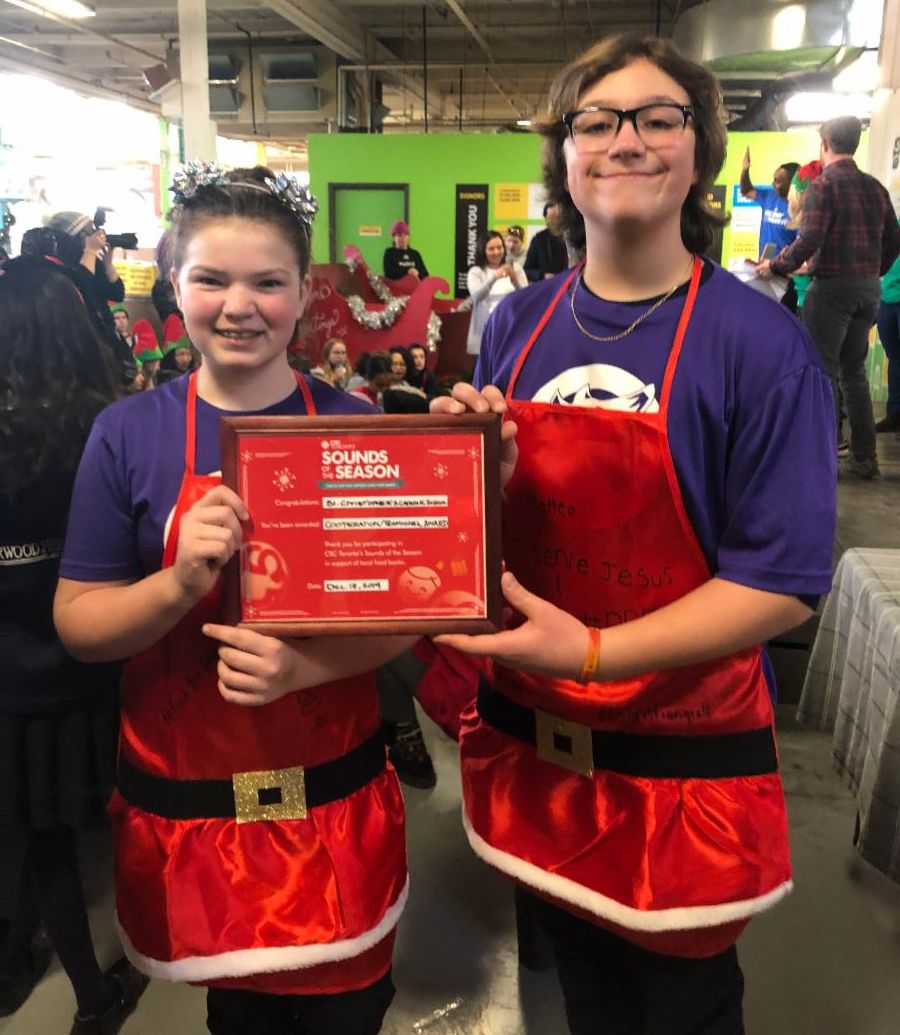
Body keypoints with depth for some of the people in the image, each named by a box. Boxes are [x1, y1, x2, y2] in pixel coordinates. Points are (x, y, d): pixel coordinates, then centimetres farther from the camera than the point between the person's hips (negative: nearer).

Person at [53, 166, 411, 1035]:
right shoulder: (129, 432, -5)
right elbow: (78, 625, -5)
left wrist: (307, 664, -22)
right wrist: (181, 583, -24)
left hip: (334, 799, 0)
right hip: (187, 807, 0)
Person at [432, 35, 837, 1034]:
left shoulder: (762, 344, -14)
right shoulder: (515, 329, 0)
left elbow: (785, 583, -15)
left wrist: (594, 651, -23)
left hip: (683, 762, -3)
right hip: (529, 745, 4)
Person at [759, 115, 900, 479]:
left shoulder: (823, 184, -9)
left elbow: (810, 240, -19)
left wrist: (775, 266, -6)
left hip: (831, 286, -7)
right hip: (869, 288, 7)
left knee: (823, 371, -1)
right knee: (854, 371, 14)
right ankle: (864, 457, 15)